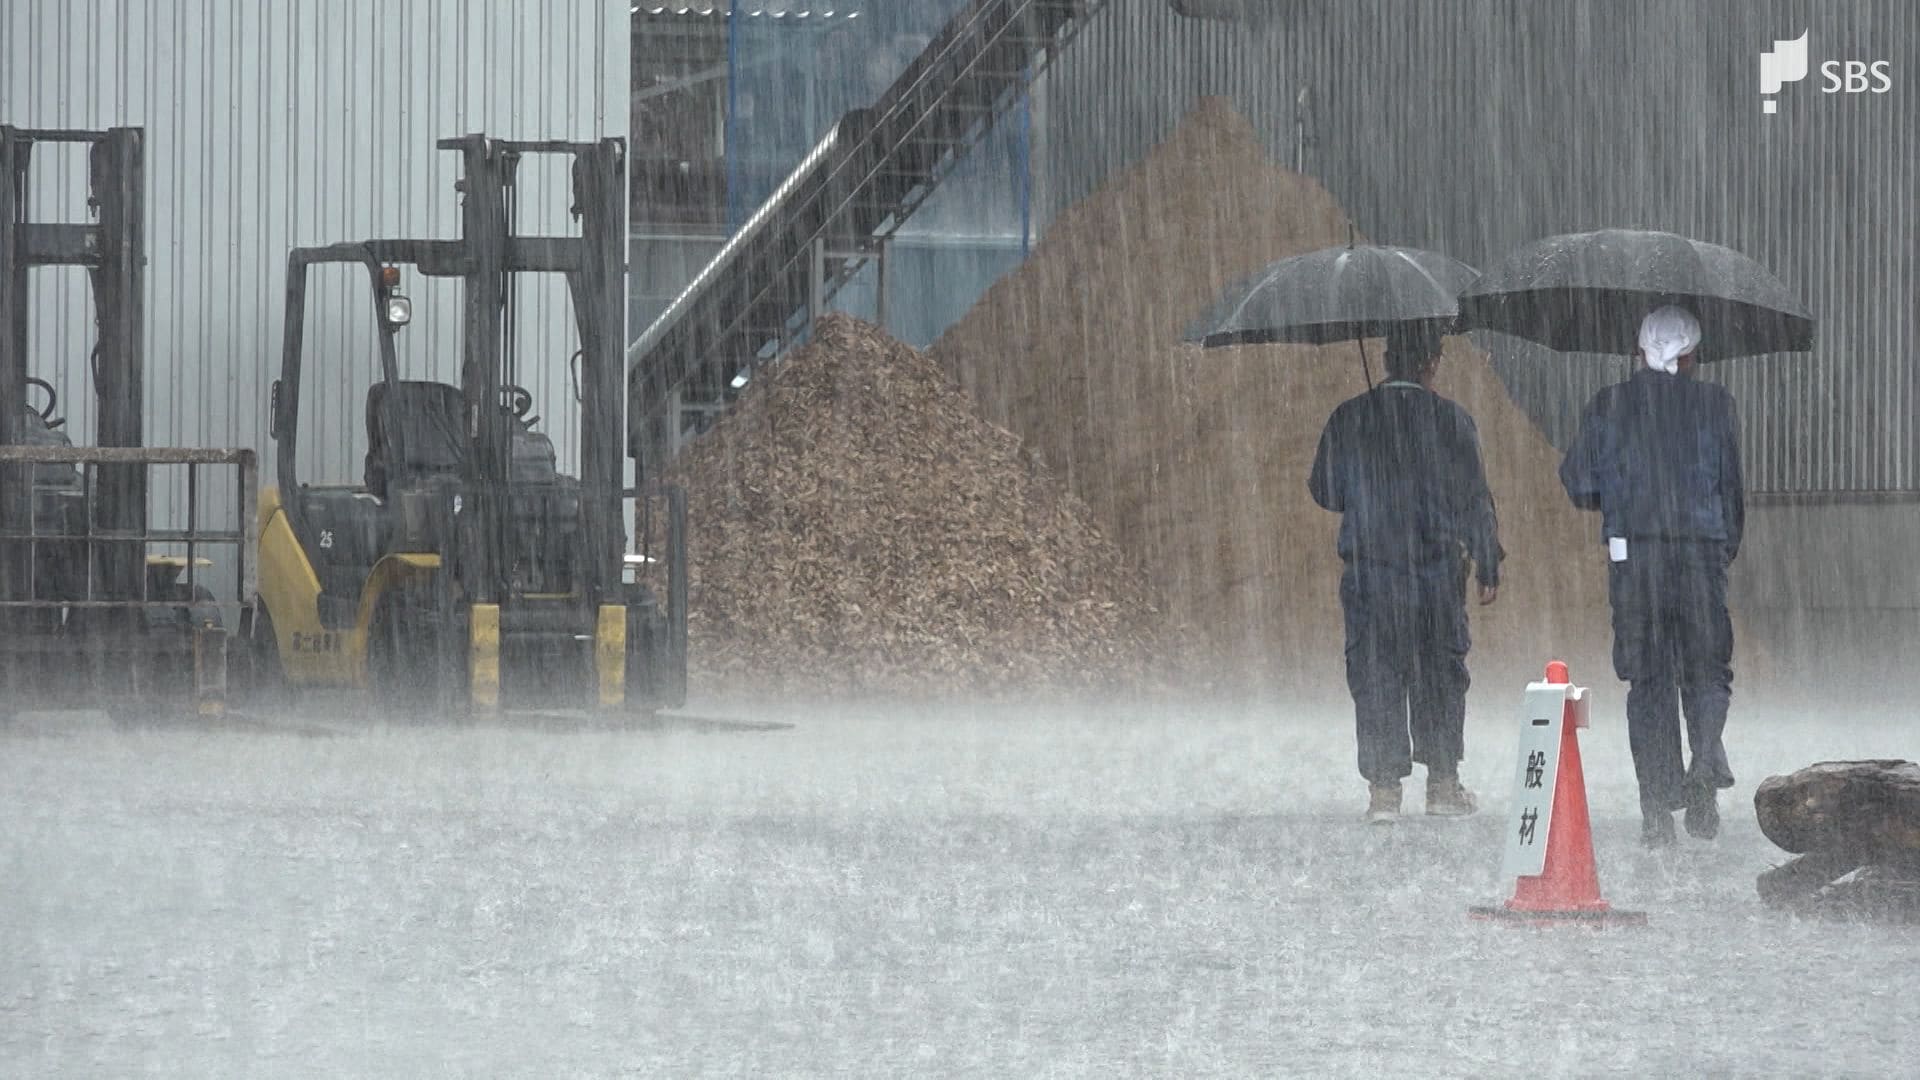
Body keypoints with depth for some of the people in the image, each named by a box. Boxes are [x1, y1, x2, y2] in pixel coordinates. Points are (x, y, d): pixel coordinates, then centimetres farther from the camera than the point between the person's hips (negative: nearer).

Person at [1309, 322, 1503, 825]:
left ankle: (1383, 788, -1)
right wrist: (1488, 566, 6)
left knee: (1375, 675, 4)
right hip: (1437, 569, -1)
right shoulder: (1450, 420, -4)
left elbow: (1323, 491, 7)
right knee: (1440, 671, 11)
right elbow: (1474, 500, -2)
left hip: (1368, 571, 1)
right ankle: (1442, 782, 14)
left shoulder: (1348, 419, 0)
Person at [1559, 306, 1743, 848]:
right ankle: (1706, 759, -19)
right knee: (1707, 670, 10)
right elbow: (1731, 486, 2)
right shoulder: (1713, 404, 0)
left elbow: (1579, 485, 3)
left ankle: (1658, 811, 5)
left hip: (1632, 556, 1)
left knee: (1648, 680, 8)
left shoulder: (1608, 406, 3)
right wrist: (1727, 548, 16)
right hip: (1701, 553, -1)